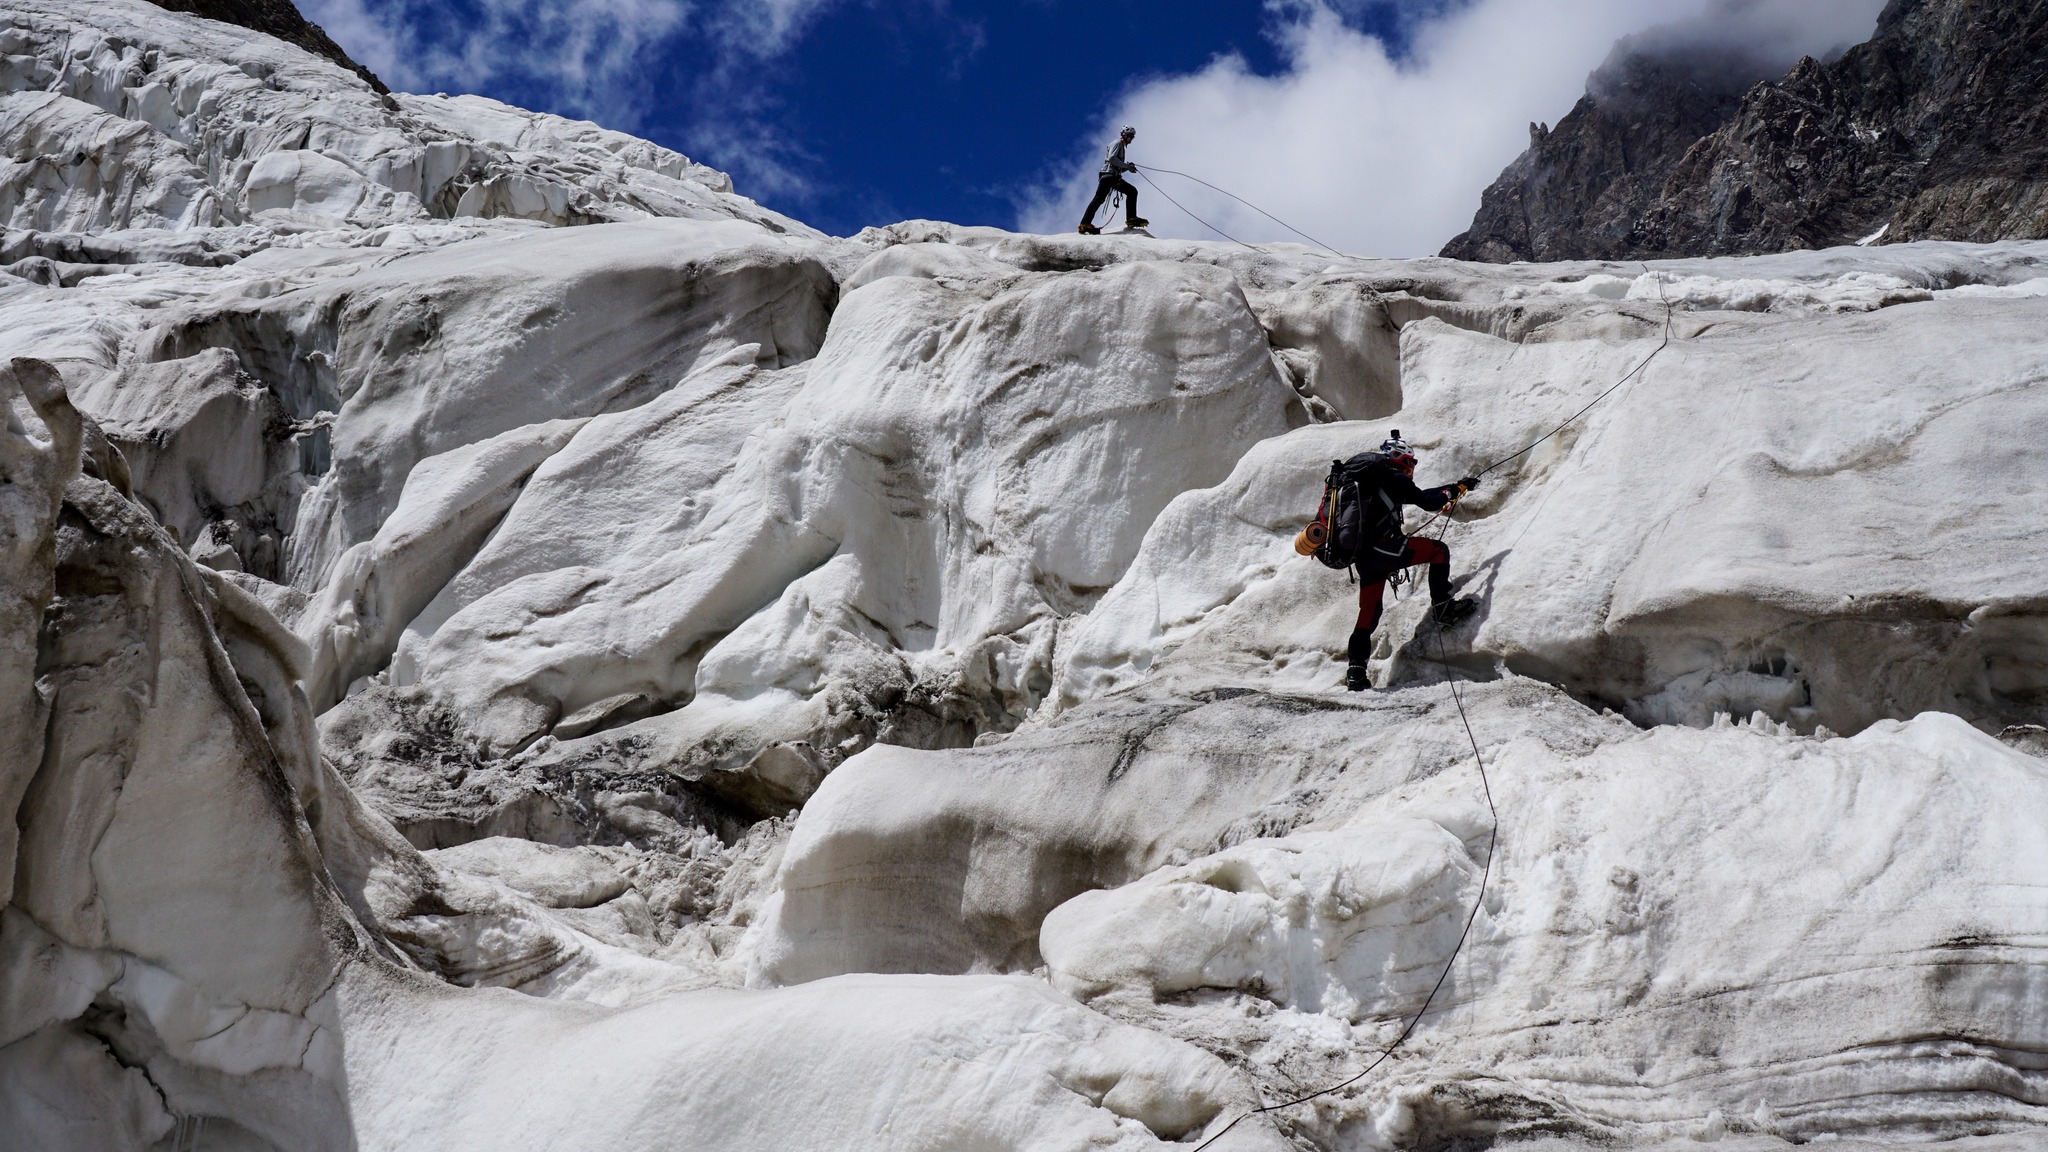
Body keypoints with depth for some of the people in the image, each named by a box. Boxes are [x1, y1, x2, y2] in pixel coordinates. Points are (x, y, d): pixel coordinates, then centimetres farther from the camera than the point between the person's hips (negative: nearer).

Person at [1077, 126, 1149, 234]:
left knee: (1132, 191, 3)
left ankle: (1131, 219, -3)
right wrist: (1127, 165, -15)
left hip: (1115, 177, 10)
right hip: (1108, 174, -10)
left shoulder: (1121, 146, 29)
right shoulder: (1117, 143, 2)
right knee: (1100, 198, -18)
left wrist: (1128, 167, 6)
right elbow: (1111, 158, -16)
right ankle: (1085, 223, -24)